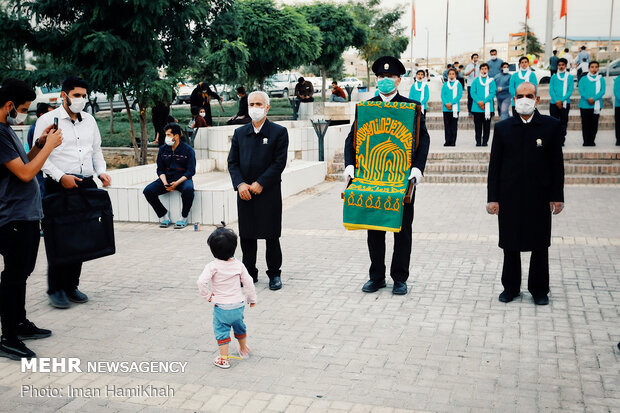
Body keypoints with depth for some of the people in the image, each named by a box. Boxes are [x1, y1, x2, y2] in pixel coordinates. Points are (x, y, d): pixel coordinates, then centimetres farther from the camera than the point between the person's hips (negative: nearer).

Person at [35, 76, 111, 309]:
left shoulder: (89, 120, 16)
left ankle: (71, 285, 19)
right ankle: (56, 289, 9)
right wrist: (61, 177, -17)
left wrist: (101, 172, 5)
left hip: (86, 185, 5)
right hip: (59, 186, -5)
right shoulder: (48, 120, -1)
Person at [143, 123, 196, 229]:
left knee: (188, 190, -38)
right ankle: (164, 216, -3)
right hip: (167, 178, 4)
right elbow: (160, 170, 8)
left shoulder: (188, 150, -5)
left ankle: (183, 218, -16)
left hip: (183, 179, -4)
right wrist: (165, 183, -13)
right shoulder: (163, 149, 6)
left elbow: (191, 171, -9)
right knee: (148, 191, -20)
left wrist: (177, 183, -22)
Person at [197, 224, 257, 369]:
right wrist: (252, 298, 13)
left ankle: (223, 359, 12)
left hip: (222, 308, -4)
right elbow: (248, 282, -1)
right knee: (239, 325, 26)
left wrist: (207, 296, -12)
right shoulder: (238, 264, -7)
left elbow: (202, 282, -29)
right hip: (238, 304, 4)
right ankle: (244, 349, 45)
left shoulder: (213, 266, -18)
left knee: (221, 330, 9)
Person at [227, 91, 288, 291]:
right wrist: (240, 184, -8)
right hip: (245, 192, 4)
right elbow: (232, 162, 7)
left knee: (272, 236, 3)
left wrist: (260, 184, -14)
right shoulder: (240, 133, 11)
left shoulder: (279, 132, -1)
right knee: (247, 235, 9)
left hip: (269, 193, -3)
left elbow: (279, 163, -8)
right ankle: (249, 273, 21)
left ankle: (274, 274, 16)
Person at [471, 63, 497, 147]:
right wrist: (478, 102, -13)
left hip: (488, 107, -1)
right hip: (477, 107, 1)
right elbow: (473, 92, 1)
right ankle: (478, 142, 9)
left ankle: (485, 141, 9)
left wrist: (484, 101, -14)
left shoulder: (491, 81, 5)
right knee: (478, 126, 3)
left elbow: (493, 93, -3)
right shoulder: (476, 81, 8)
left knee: (486, 126, 2)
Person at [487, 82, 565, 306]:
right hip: (510, 197, 1)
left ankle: (539, 290, 22)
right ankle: (511, 287, 24)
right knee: (510, 245, 9)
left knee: (540, 246, 7)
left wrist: (557, 196, -1)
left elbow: (557, 163, 2)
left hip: (539, 197, 0)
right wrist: (493, 198, -1)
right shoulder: (502, 127, 3)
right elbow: (494, 165, 3)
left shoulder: (551, 126, 2)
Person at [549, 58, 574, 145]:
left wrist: (561, 100, -14)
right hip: (554, 103, 1)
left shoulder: (570, 77, 5)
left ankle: (562, 140, 5)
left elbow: (570, 91, -2)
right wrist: (556, 100, -11)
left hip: (565, 103, -1)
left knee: (563, 123, 1)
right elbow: (551, 90, 2)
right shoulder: (554, 77, 10)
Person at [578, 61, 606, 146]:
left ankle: (592, 141, 9)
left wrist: (594, 98, -17)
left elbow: (602, 91, -2)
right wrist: (588, 98, -18)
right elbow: (581, 91, -3)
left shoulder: (601, 79, 9)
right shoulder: (583, 79, 8)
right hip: (585, 105, -1)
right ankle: (586, 141, 6)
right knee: (585, 124, 0)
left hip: (596, 105, 1)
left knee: (594, 124, 2)